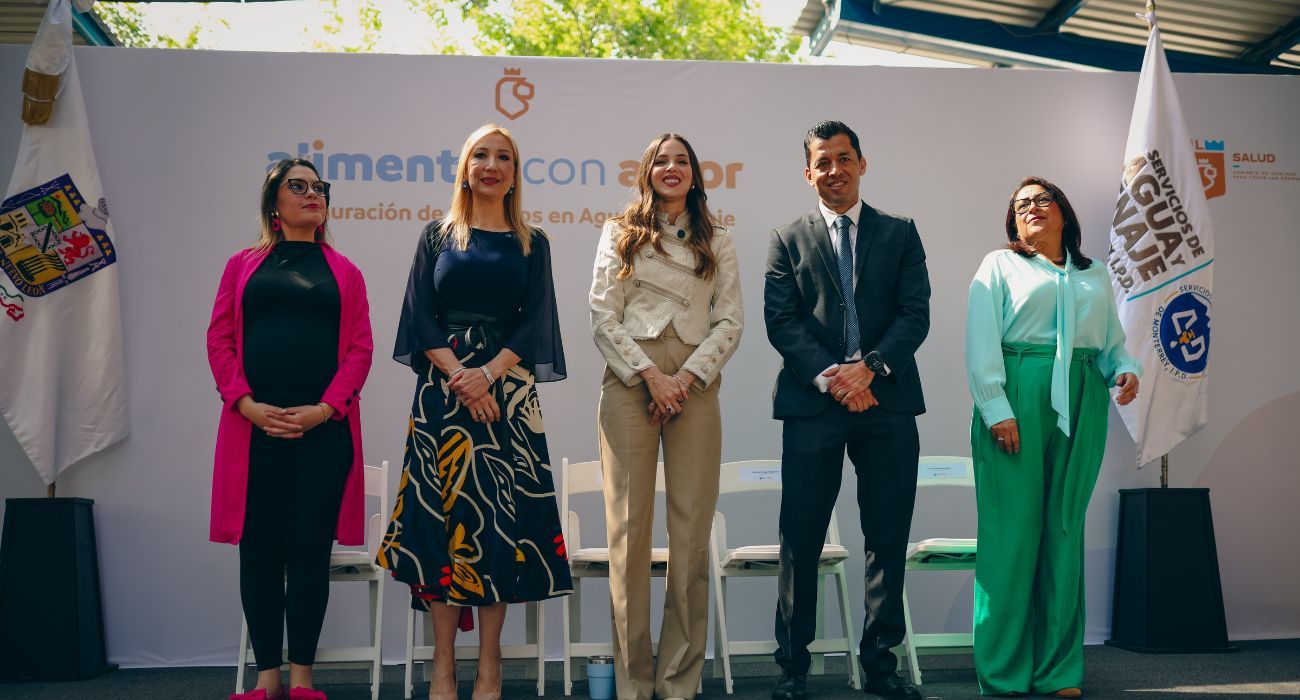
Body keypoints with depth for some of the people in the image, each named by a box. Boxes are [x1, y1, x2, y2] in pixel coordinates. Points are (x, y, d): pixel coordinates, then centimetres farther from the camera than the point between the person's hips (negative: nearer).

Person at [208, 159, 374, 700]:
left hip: (323, 426, 0)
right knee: (259, 547, 2)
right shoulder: (243, 266, 14)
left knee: (310, 546, -1)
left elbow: (360, 349, 5)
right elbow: (220, 340, 6)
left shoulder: (343, 271, 14)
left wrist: (324, 409, -10)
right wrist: (248, 404, -9)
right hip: (254, 426, 1)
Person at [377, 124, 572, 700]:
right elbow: (420, 315, 2)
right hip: (443, 388, 0)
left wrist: (488, 374, -13)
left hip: (506, 392, 0)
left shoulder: (532, 244, 11)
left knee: (499, 516, -2)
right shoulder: (438, 236, 11)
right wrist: (458, 376, -12)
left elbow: (534, 322, 2)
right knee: (439, 513, -3)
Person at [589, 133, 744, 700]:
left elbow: (730, 321, 7)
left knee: (692, 530, -2)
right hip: (629, 380, -1)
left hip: (695, 384, 1)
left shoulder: (717, 243, 14)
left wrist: (687, 377, -7)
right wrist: (650, 375, -9)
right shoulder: (619, 234, 11)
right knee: (629, 525, -3)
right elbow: (603, 318, 3)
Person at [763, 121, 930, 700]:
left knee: (888, 538, 4)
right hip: (812, 404, -1)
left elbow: (916, 314, 2)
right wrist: (828, 378, -13)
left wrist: (870, 367, -13)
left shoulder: (899, 233, 12)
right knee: (801, 540, 2)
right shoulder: (788, 239, 10)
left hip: (887, 402, 1)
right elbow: (780, 322, 0)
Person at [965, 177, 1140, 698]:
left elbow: (1113, 341, 18)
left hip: (1080, 404, 4)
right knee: (1013, 529, -6)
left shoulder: (1095, 276, 21)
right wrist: (996, 409, -13)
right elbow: (981, 342, -2)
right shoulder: (1000, 265, 9)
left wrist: (1126, 371, -5)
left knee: (1065, 530, 5)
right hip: (1018, 397, -4)